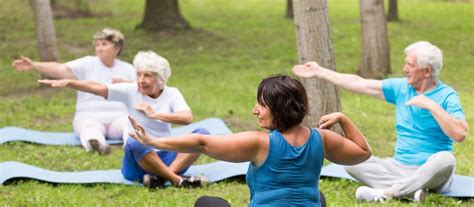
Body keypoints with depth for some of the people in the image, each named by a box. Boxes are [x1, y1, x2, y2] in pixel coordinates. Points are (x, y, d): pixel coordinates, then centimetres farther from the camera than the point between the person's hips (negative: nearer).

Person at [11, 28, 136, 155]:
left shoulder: (127, 68, 14)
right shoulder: (88, 64, 6)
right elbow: (60, 69, -8)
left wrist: (126, 84, -13)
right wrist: (34, 66, -23)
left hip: (119, 117, 1)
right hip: (90, 117, -1)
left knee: (128, 123, -34)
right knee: (90, 126, -37)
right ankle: (95, 143, -71)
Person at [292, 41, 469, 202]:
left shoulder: (447, 96, -7)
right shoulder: (401, 87, 9)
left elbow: (460, 134, -23)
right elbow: (358, 84, 14)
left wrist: (432, 105, -24)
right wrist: (319, 72, 16)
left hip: (429, 173, -5)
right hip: (398, 166, 5)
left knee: (445, 159, -38)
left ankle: (386, 192, -32)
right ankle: (410, 190, -27)